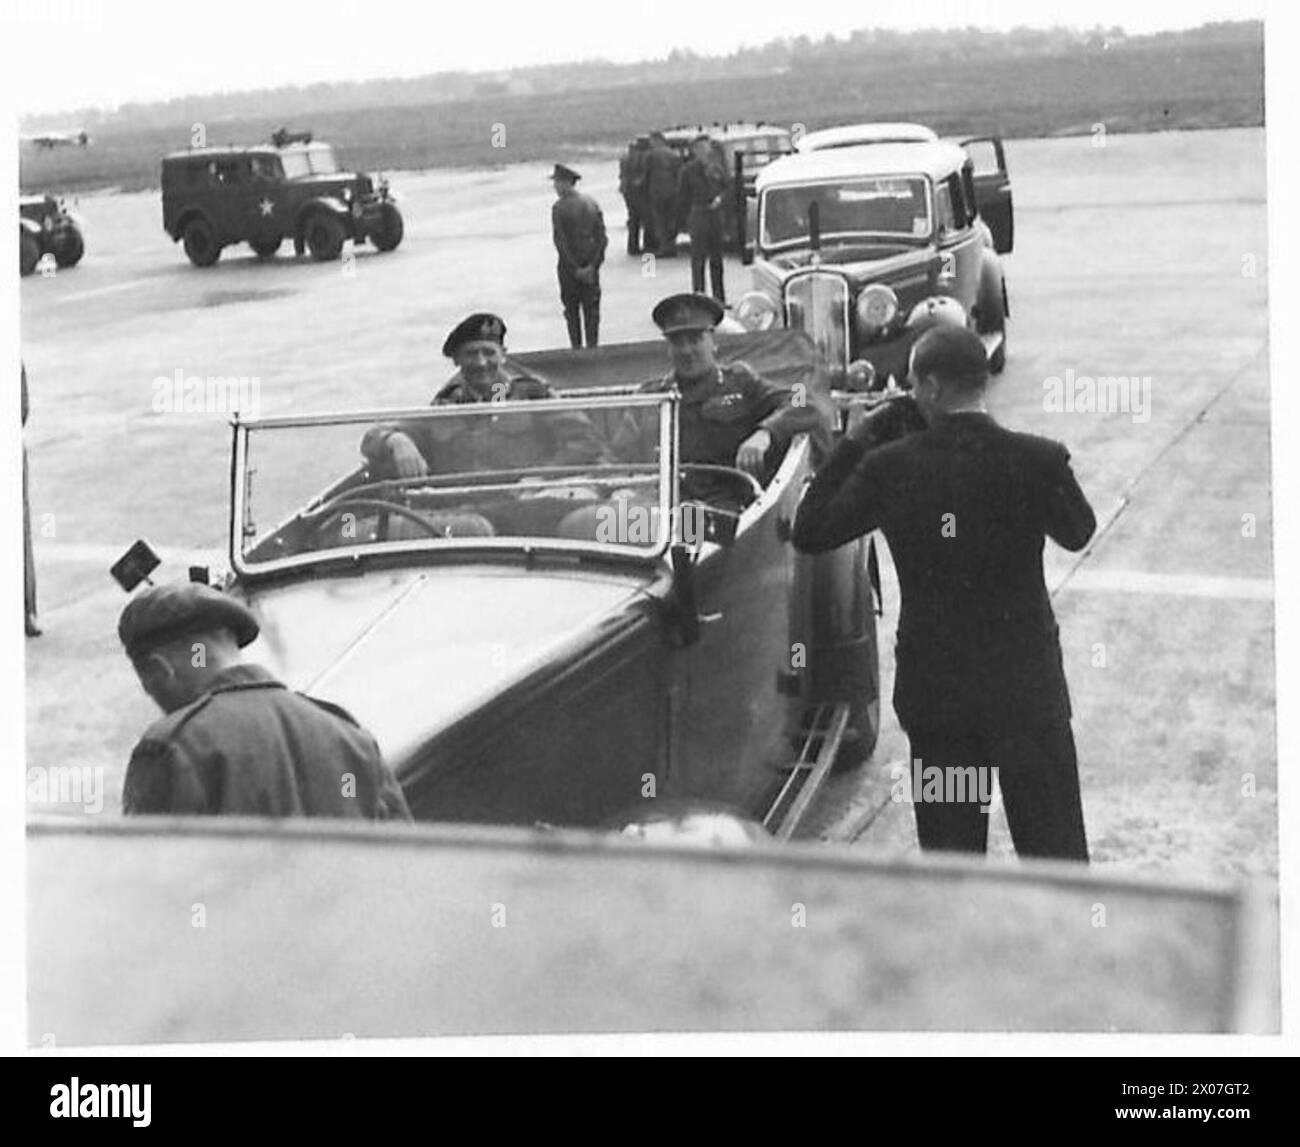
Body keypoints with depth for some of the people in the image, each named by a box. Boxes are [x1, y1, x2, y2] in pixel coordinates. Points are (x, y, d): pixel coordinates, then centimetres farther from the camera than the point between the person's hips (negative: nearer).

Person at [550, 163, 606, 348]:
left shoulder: (559, 207, -13)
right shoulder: (592, 203, 3)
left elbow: (560, 241, -17)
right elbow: (602, 237, -1)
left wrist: (575, 269, -13)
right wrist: (593, 264, -3)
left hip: (569, 266, -4)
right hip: (591, 264, 4)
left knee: (572, 309, 8)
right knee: (592, 308, 9)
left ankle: (576, 347, 8)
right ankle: (592, 347, 10)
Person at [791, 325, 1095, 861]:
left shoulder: (888, 466, -10)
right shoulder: (1038, 460, -12)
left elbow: (809, 532, 0)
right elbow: (1078, 532, 7)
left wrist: (855, 443, 4)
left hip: (932, 690, 1)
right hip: (1026, 685, -1)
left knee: (950, 852, 13)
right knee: (1055, 852, 10)